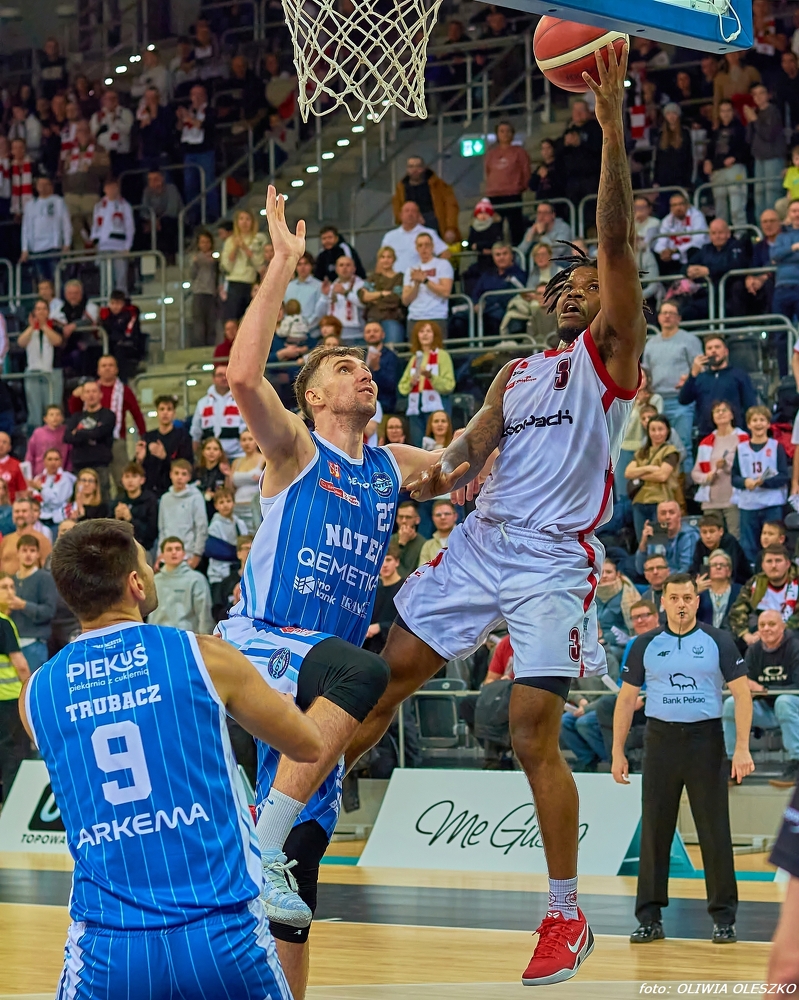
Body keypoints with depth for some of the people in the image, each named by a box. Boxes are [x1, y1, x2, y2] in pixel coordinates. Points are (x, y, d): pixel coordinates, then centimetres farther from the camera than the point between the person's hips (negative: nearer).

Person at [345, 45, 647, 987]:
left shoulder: (610, 355, -1)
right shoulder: (517, 373, 18)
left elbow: (616, 241, -13)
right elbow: (478, 440, 4)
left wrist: (612, 130, -23)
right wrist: (442, 469, -21)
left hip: (553, 562, -6)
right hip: (480, 542, 6)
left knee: (533, 737, -12)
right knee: (384, 676, 8)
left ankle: (567, 917, -2)